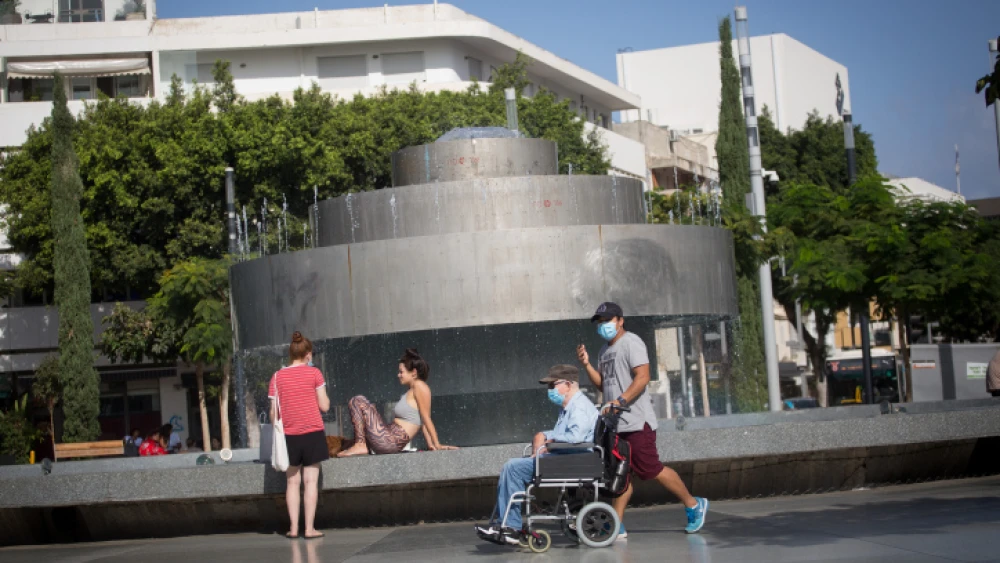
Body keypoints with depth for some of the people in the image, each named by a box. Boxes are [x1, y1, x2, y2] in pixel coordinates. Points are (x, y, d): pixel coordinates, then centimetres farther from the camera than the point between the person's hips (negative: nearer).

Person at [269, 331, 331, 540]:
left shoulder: (277, 377, 2)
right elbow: (324, 406, -3)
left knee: (292, 482, 9)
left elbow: (274, 412, 2)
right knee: (311, 481, 1)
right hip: (312, 432, -2)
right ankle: (309, 528, -1)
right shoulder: (314, 373, -3)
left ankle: (293, 528, 6)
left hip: (289, 435, 2)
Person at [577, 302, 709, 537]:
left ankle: (693, 504, 8)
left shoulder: (631, 342, -8)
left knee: (650, 470, -7)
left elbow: (642, 377, -18)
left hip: (636, 422, -9)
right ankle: (617, 526, 5)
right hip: (616, 423, 9)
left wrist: (621, 400, -26)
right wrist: (587, 365, 7)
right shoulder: (605, 350, 20)